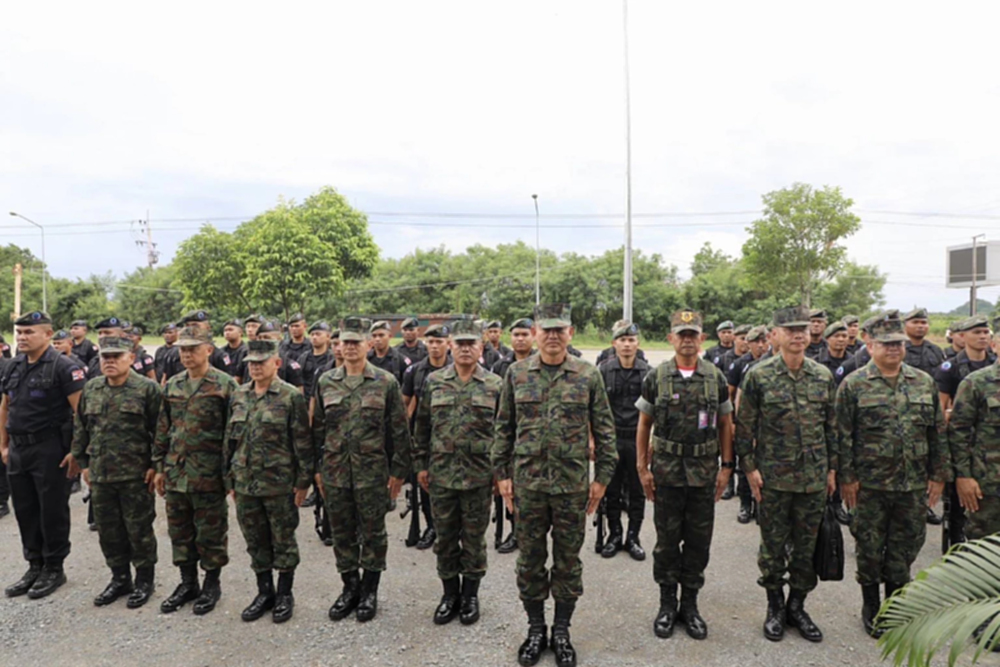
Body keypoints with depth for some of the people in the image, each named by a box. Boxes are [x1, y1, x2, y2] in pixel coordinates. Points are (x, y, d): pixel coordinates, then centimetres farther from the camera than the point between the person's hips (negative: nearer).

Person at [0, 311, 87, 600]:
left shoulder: (63, 367, -12)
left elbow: (81, 411, -16)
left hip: (50, 451, -7)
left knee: (53, 512, 4)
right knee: (25, 511, 14)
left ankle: (54, 569, 18)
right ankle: (35, 565, 28)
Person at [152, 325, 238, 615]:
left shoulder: (225, 385, -9)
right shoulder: (172, 386, 9)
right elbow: (163, 429, 15)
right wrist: (159, 467, 12)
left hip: (209, 475, -6)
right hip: (175, 474, 6)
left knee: (211, 533, 7)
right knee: (180, 532, 15)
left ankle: (211, 585, 24)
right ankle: (188, 583, 31)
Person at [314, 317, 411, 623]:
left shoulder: (386, 382, -4)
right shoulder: (325, 382, 5)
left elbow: (399, 430, -3)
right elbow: (318, 427, 10)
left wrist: (398, 471, -4)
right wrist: (318, 468, 8)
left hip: (372, 472, -3)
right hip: (335, 472, 3)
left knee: (373, 533, 8)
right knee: (342, 534, 13)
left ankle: (370, 592, 25)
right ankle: (350, 587, 31)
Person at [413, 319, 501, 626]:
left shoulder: (495, 385, -2)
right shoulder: (433, 382, 3)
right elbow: (421, 426, 8)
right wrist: (421, 464, 6)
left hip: (479, 476, -2)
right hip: (441, 474, 2)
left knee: (474, 538, 10)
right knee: (445, 537, 13)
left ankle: (470, 595, 28)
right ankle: (450, 593, 30)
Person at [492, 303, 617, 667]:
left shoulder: (589, 376, -2)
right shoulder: (516, 374, 1)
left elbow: (604, 430, 1)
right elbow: (503, 428, 5)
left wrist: (602, 477, -2)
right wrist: (502, 474, 2)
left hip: (573, 484, -1)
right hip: (527, 483, 1)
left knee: (568, 560, 11)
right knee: (530, 559, 12)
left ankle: (561, 632, 29)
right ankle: (535, 629, 31)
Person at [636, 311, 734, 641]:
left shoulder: (716, 377, 2)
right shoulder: (656, 378, -3)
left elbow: (725, 424, 7)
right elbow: (644, 425, 2)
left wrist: (726, 466, 2)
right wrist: (642, 468, -1)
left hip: (704, 473, 1)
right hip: (666, 472, -1)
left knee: (699, 540, 10)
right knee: (667, 540, 8)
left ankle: (690, 603, 26)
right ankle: (667, 603, 24)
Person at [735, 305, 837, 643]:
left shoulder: (823, 376, 4)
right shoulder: (759, 376, -7)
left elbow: (831, 425, 10)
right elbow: (744, 425, -4)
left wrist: (832, 468, 8)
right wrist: (749, 467, -8)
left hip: (814, 477, 3)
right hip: (772, 477, -3)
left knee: (807, 546, 12)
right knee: (773, 545, 8)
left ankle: (797, 606, 29)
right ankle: (775, 607, 26)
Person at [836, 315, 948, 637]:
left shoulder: (924, 382, 7)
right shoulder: (854, 385, -6)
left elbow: (937, 432, 10)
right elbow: (843, 436, -7)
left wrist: (939, 474, 5)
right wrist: (847, 477, -10)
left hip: (914, 485, 3)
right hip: (870, 485, -3)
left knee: (906, 547, 13)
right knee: (869, 548, 7)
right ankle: (871, 608, 25)